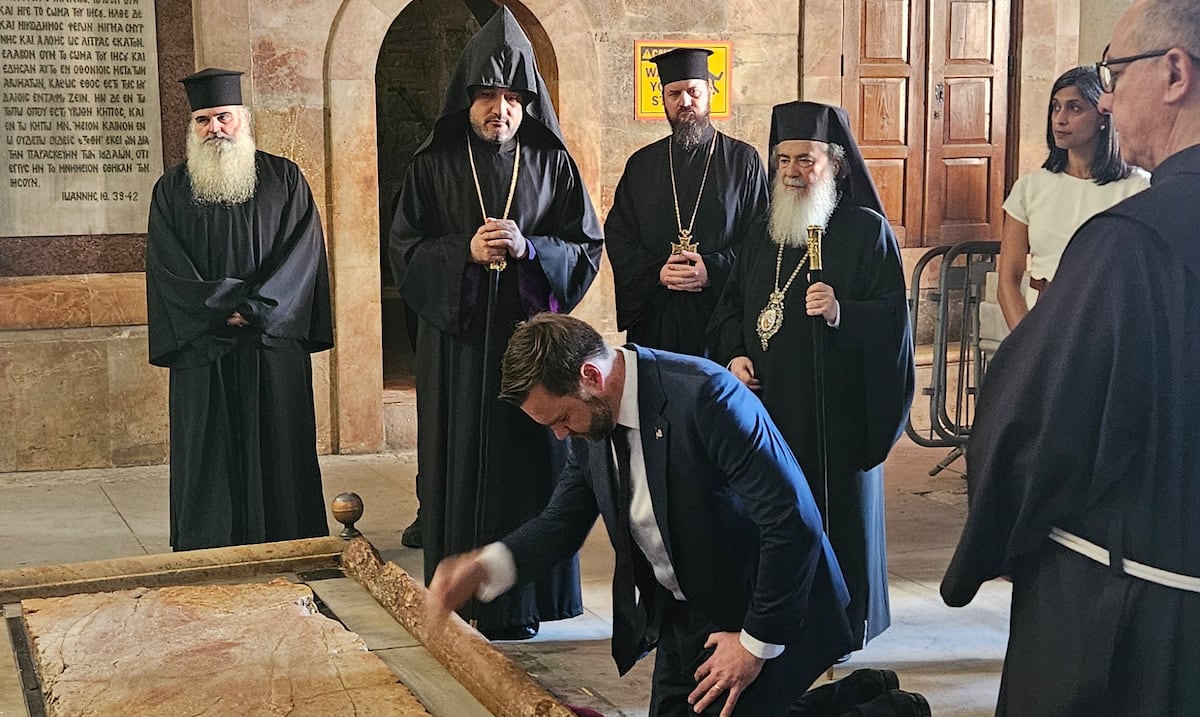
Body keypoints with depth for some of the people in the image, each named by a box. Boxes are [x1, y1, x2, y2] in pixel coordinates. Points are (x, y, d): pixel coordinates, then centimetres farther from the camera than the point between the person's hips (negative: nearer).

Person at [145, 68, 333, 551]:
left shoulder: (284, 179, 5)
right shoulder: (172, 190, 8)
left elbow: (303, 252, -4)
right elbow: (166, 268, 0)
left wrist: (253, 307, -14)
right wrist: (222, 308, -12)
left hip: (274, 343, -1)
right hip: (201, 347, 1)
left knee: (277, 451, 2)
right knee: (207, 453, 3)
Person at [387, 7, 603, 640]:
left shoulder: (552, 164, 4)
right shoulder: (434, 165, 4)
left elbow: (588, 250, 3)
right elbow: (404, 250, 1)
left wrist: (529, 248, -15)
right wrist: (466, 251, -15)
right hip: (456, 343, 0)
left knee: (528, 460, 1)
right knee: (462, 460, 2)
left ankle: (520, 598, 11)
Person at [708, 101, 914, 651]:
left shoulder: (868, 231, -4)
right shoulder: (766, 234, 15)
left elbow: (895, 319, -11)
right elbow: (731, 306, 20)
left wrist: (843, 315, -29)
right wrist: (734, 355, 2)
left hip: (835, 413, -5)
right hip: (767, 407, 6)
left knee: (833, 518, 1)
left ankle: (841, 622, 15)